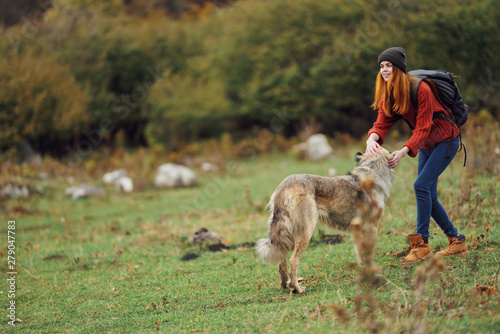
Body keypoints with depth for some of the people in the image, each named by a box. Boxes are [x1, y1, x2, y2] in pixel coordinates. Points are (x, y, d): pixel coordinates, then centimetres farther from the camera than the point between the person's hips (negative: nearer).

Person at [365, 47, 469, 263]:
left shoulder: (420, 89, -25)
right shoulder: (387, 96, -4)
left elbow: (423, 127, -27)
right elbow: (382, 124, -12)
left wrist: (403, 151, -39)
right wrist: (372, 139, -36)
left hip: (446, 140, -8)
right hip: (426, 144, 8)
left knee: (422, 185, -20)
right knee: (429, 196, 5)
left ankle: (422, 243, -15)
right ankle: (457, 241, 16)